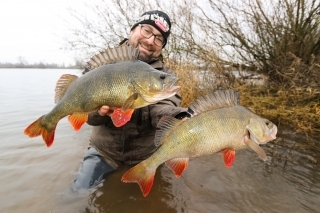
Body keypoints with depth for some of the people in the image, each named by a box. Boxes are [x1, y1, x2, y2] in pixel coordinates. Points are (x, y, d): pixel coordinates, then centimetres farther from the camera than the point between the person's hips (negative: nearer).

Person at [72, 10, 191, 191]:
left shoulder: (165, 75, -7)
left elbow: (163, 107, -24)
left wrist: (180, 121, -48)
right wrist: (98, 109, -35)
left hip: (145, 155, 1)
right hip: (104, 151, 1)